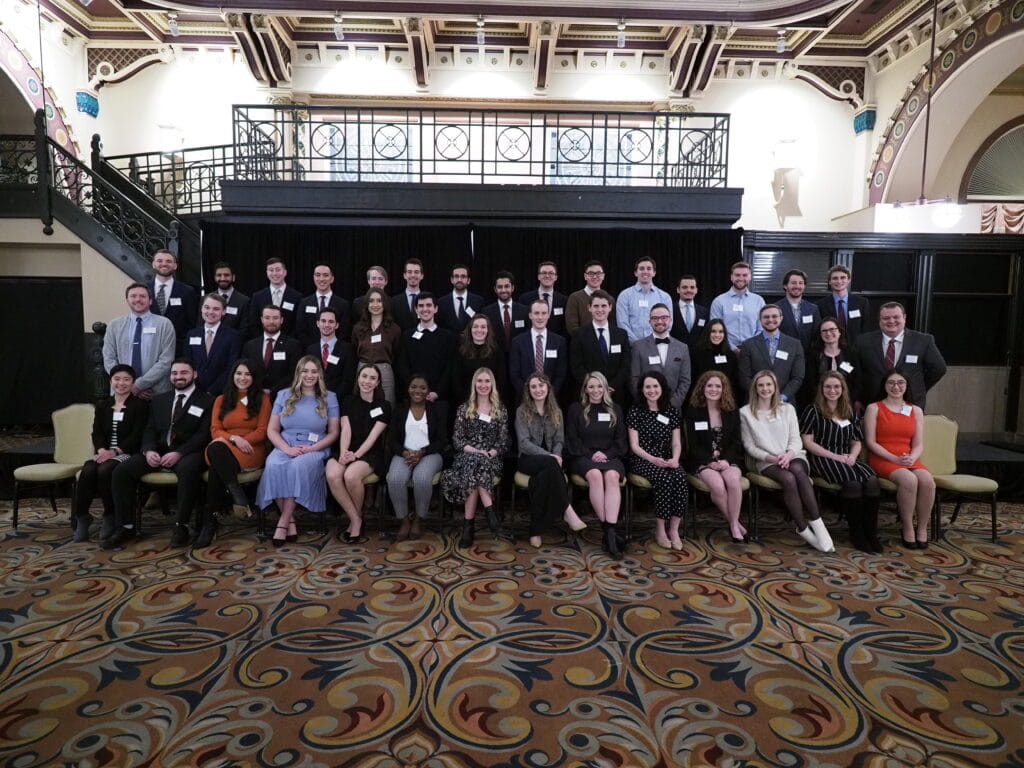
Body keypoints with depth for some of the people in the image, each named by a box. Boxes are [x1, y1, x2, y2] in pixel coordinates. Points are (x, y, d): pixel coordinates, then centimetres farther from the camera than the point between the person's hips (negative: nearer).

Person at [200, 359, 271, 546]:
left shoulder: (262, 399, 12)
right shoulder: (221, 400, 20)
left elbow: (262, 432, 3)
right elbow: (215, 430, 9)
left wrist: (239, 441, -13)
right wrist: (234, 438, -14)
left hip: (251, 452, -2)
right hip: (222, 452, 2)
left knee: (216, 467, -35)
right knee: (215, 447, -38)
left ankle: (210, 519, -25)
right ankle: (238, 496, -37)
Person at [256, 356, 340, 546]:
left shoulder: (329, 398, 9)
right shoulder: (284, 395, 13)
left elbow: (333, 433, 6)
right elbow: (272, 430, 9)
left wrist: (312, 448, -11)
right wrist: (287, 448, -11)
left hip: (315, 449, -2)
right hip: (285, 447, 2)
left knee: (299, 465, -36)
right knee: (273, 465, -33)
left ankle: (283, 521, -27)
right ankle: (290, 520, -23)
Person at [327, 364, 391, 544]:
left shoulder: (384, 406, 4)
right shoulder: (348, 402, 12)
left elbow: (373, 435, -6)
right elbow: (345, 430, 1)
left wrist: (356, 455, -19)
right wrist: (343, 453, -16)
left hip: (370, 454, -3)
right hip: (347, 452, 3)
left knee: (351, 475, -34)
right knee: (332, 475, -31)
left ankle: (356, 518, -6)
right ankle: (356, 521, -15)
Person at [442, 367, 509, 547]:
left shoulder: (500, 410, 11)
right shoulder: (464, 408, 10)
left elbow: (503, 442, 6)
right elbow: (456, 439, 3)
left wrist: (490, 453, -14)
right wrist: (474, 450, -14)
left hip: (491, 459, 0)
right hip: (467, 456, 1)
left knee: (474, 466, -36)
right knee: (474, 462, -38)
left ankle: (469, 524, -34)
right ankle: (490, 509, -36)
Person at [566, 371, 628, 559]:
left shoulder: (615, 410, 16)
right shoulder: (575, 409, 10)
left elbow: (621, 440, 11)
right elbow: (572, 440, 5)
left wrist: (607, 454, -8)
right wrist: (590, 454, -10)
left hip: (610, 456, 2)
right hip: (583, 456, -1)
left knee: (612, 476, -34)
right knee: (595, 475, -37)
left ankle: (610, 531, -42)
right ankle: (608, 530, -36)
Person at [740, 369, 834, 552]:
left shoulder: (787, 409, 14)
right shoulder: (746, 412, 5)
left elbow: (796, 439, 8)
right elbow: (749, 445, 2)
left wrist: (789, 453, -14)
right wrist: (770, 457, -14)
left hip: (791, 457, 2)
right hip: (766, 461, -2)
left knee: (798, 470, -36)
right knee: (789, 479, -34)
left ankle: (816, 523, -35)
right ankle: (804, 529, -28)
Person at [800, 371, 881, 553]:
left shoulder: (850, 412, 20)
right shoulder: (813, 411, 2)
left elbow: (857, 442, 19)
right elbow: (807, 442, -4)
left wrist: (853, 455, -5)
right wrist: (836, 457, -12)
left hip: (847, 458, 5)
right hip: (822, 458, -5)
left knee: (872, 480, -26)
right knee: (853, 482, -32)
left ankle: (871, 533, -18)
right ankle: (856, 533, -18)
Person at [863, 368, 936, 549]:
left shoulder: (916, 411, 15)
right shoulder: (874, 408, 3)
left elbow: (918, 444, 10)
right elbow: (871, 442, -4)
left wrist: (912, 458, -12)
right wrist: (894, 459, -15)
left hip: (909, 459, 4)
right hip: (882, 459, -4)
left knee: (927, 480, -28)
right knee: (909, 480, -33)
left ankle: (922, 527, -10)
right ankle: (908, 528, -15)